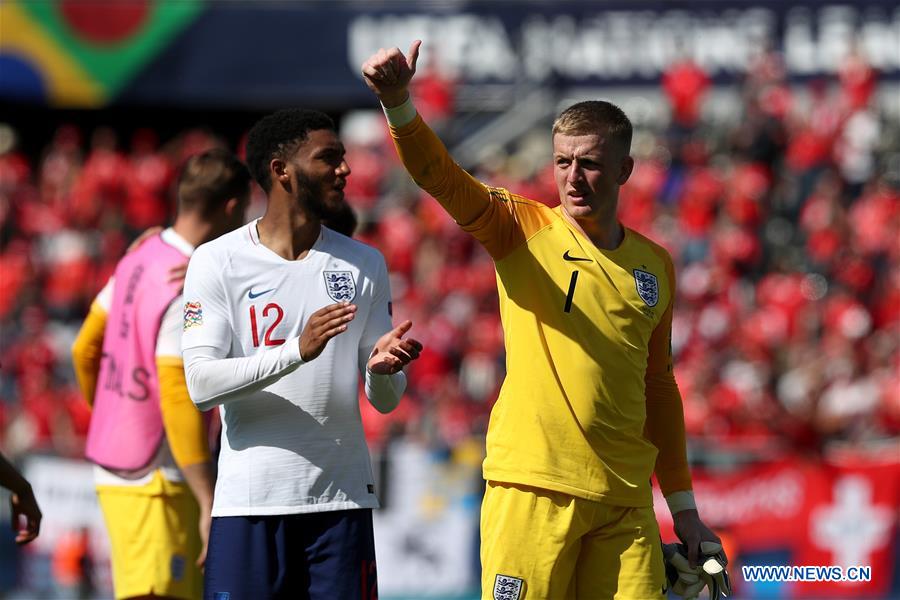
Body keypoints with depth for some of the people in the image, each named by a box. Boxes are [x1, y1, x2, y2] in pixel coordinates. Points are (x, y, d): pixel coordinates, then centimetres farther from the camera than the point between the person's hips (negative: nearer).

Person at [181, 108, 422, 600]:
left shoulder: (364, 265, 11)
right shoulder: (217, 261, -1)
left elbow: (385, 400, 10)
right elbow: (202, 383, -12)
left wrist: (382, 369, -14)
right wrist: (297, 350, -24)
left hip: (342, 498, 3)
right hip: (249, 501, -3)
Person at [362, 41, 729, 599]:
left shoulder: (655, 265, 13)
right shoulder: (524, 230, 3)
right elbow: (440, 177, -14)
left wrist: (684, 509, 20)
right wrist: (399, 102, -33)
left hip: (625, 502, 4)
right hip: (533, 489, -4)